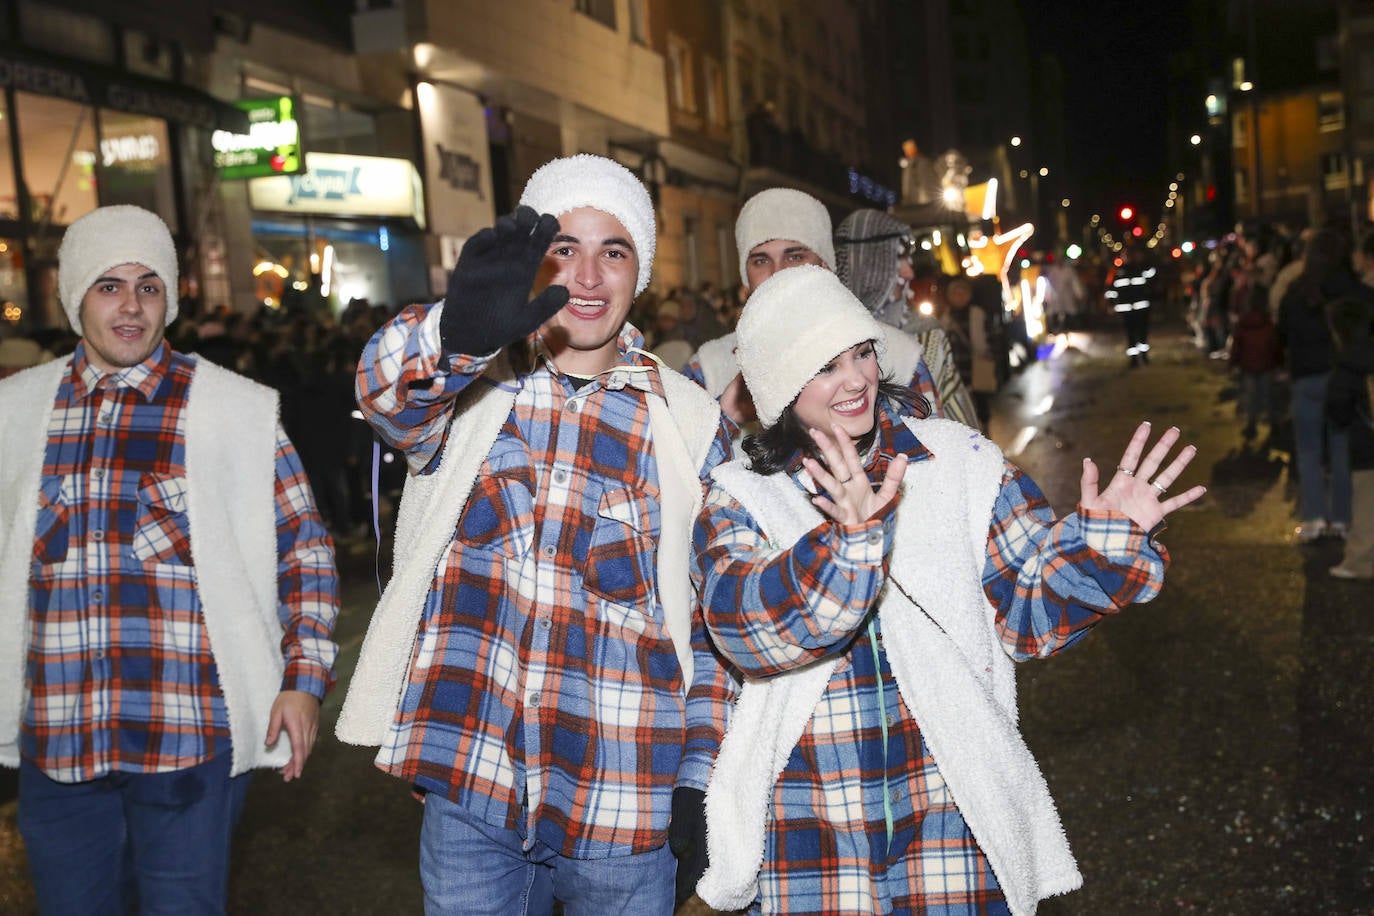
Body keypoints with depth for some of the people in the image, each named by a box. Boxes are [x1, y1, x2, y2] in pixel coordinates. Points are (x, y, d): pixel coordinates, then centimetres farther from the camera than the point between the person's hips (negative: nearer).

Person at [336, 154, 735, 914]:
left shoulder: (690, 424, 1)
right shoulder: (468, 383, 1)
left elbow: (711, 620, 4)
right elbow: (386, 389, -23)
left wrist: (698, 783, 1)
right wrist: (457, 330, -45)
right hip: (470, 791, 0)